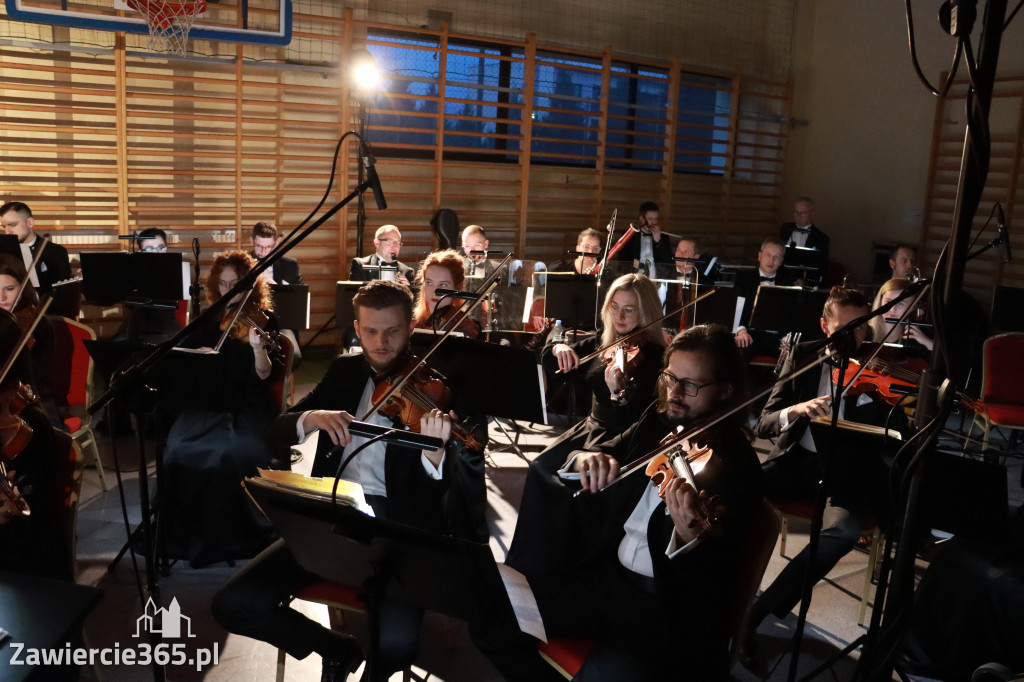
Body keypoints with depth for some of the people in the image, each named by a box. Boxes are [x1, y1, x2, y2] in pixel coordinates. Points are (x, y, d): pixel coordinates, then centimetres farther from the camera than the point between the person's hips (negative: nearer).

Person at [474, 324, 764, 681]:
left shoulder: (737, 466, -14)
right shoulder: (657, 421, 4)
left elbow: (709, 580, -23)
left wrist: (690, 538, -45)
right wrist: (584, 461, -22)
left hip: (666, 606, -6)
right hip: (605, 574, 6)